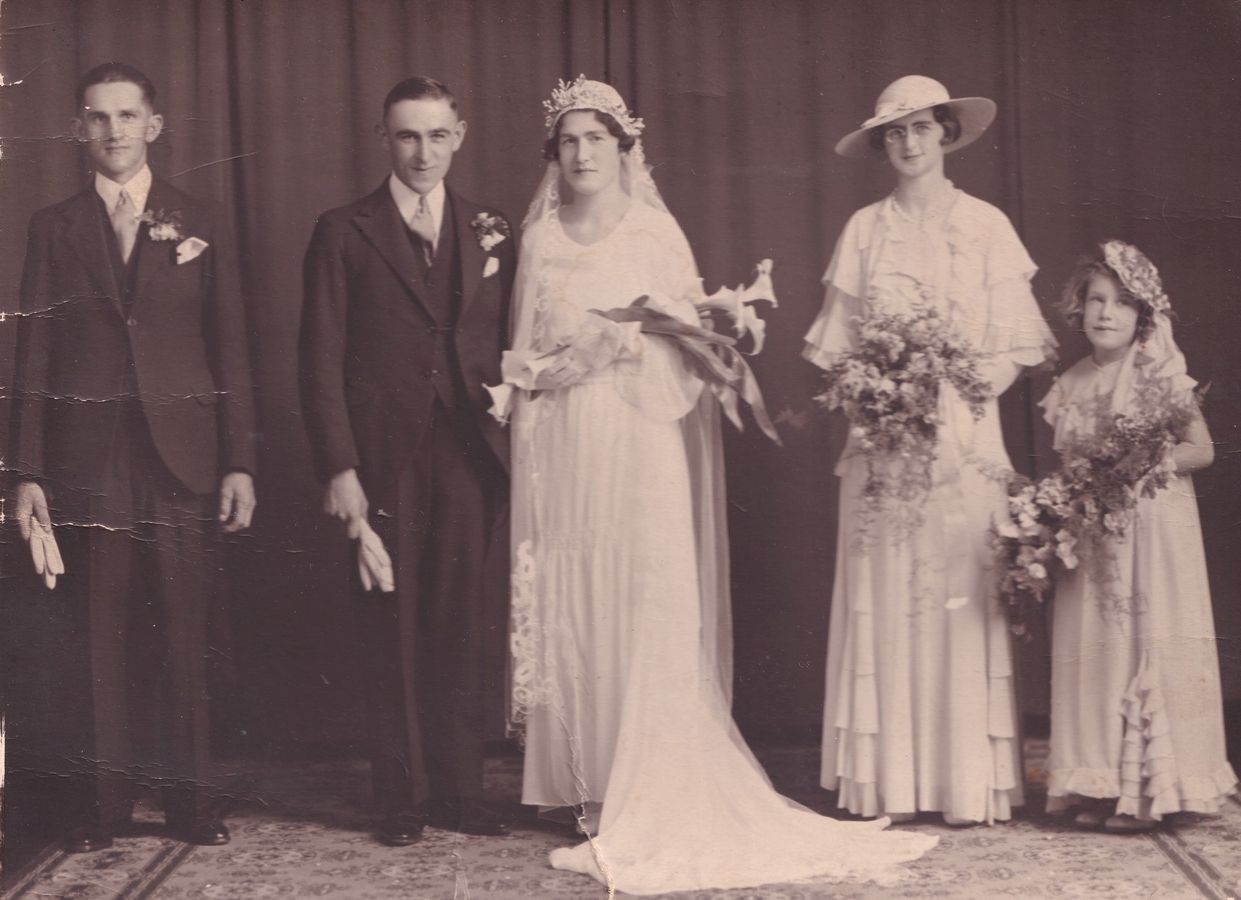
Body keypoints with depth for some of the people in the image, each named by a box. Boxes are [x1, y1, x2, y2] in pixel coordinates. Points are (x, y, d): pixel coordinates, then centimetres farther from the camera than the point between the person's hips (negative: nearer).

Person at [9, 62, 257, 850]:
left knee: (184, 631, 1)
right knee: (107, 632, 3)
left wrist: (240, 462, -1)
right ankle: (111, 799, 11)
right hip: (88, 457, 0)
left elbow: (232, 350, 6)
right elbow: (34, 355, 7)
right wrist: (28, 471, 1)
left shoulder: (203, 225, 8)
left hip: (182, 456, 0)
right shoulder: (55, 229, 9)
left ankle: (190, 796, 11)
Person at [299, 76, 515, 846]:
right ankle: (404, 797, 14)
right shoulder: (345, 234, 2)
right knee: (393, 632, 4)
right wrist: (339, 470, -9)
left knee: (460, 630, 6)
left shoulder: (491, 233, 11)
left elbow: (505, 348, 11)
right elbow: (322, 363, -1)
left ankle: (461, 792, 16)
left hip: (467, 462, 2)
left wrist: (508, 446, 0)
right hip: (385, 464, -2)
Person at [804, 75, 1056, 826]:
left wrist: (959, 387, -11)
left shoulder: (985, 226, 6)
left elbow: (1013, 347, 4)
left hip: (962, 437, -1)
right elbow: (837, 345, 8)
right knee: (883, 600, -2)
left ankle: (969, 783, 0)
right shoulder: (865, 230, 9)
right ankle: (887, 782, 2)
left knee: (962, 600, -4)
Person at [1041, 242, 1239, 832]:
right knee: (1093, 654, 4)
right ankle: (1102, 787, 11)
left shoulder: (1161, 377, -5)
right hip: (1092, 539, 5)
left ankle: (1149, 789, 2)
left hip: (1153, 532, -5)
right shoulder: (1071, 386, 10)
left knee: (1149, 646, -3)